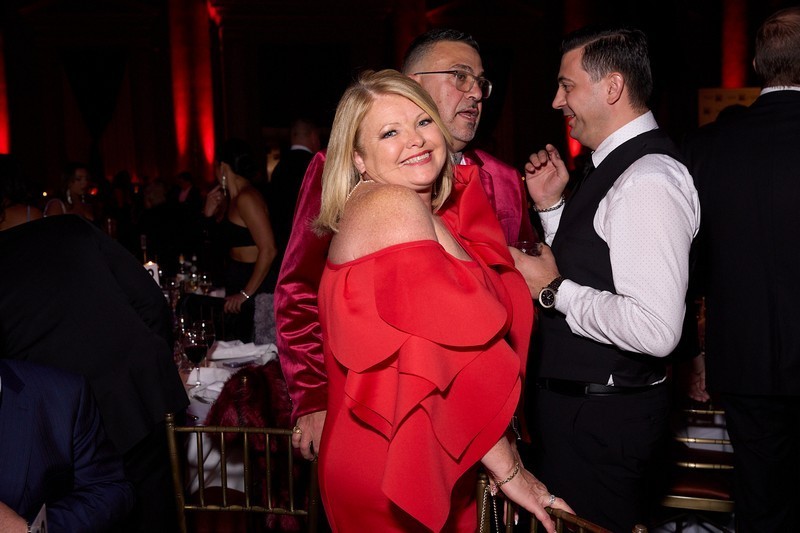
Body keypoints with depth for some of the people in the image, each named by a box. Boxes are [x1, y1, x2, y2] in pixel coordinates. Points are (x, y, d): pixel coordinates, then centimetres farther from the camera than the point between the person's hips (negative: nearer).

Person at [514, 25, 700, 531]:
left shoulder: (648, 179, -23)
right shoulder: (620, 164, 9)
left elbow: (656, 330, -31)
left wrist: (553, 290, -20)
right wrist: (553, 205, 6)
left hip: (600, 418, -10)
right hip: (578, 402, 10)